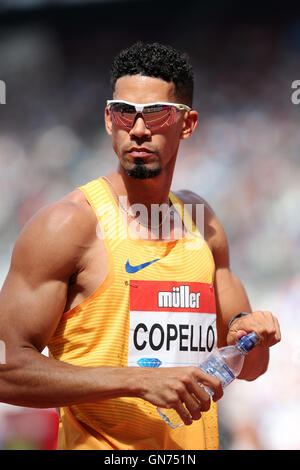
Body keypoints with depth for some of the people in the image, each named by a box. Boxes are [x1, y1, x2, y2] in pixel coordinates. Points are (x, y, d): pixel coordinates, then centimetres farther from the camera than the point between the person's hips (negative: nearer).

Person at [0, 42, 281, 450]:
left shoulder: (201, 221, 8)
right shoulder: (66, 224, -10)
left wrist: (250, 336, -5)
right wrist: (140, 381, -21)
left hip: (195, 446, 5)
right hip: (100, 447, -5)